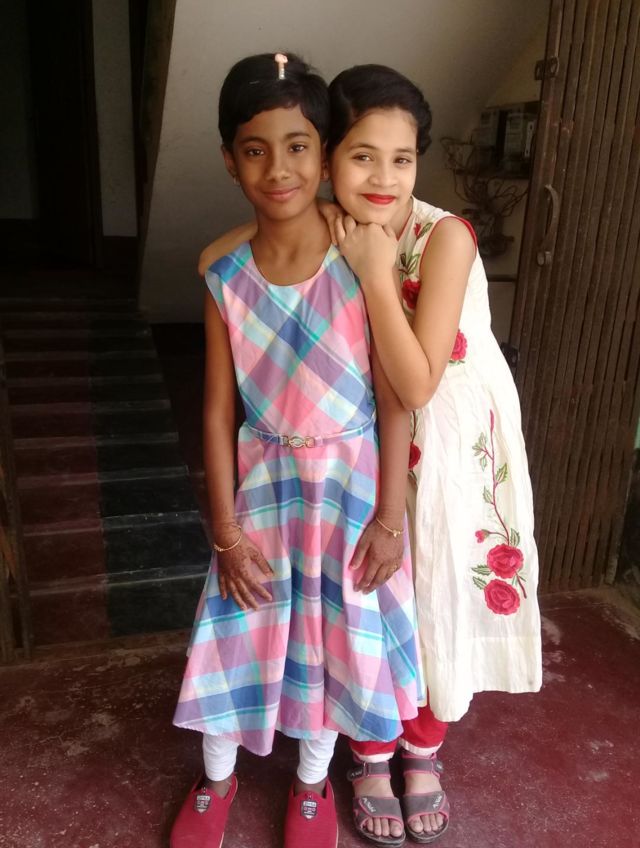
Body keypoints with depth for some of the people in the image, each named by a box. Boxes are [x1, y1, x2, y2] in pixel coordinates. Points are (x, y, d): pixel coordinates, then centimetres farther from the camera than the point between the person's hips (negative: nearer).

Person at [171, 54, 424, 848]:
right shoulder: (226, 280, -6)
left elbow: (394, 400, -11)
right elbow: (219, 411, -3)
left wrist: (389, 518, -10)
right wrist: (225, 528, -4)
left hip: (349, 482, -1)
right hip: (261, 483, 2)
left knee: (334, 633, 15)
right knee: (239, 629, 15)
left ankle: (313, 780, 44)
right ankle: (216, 776, 45)